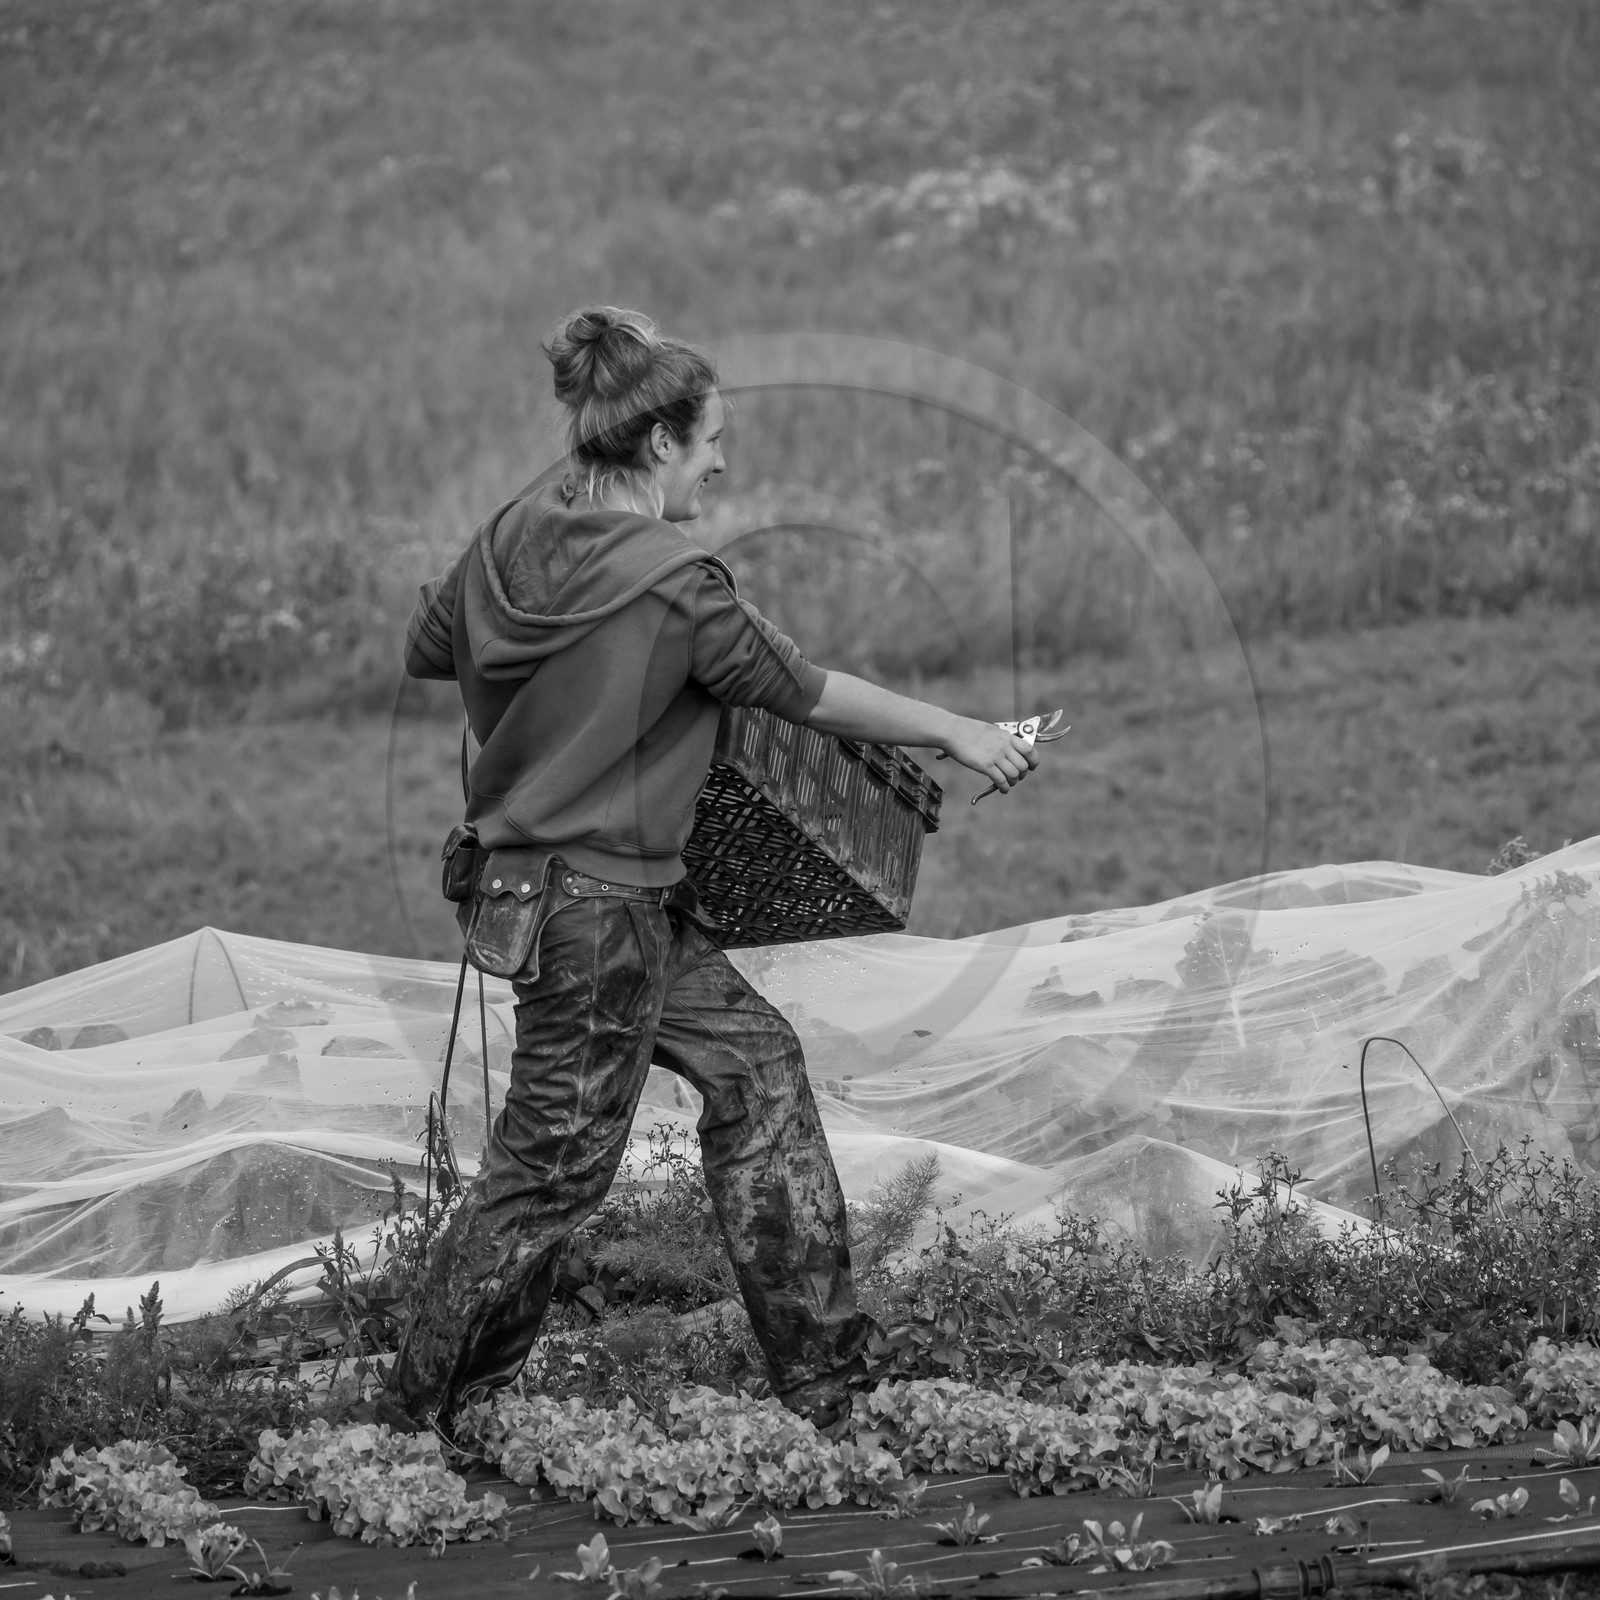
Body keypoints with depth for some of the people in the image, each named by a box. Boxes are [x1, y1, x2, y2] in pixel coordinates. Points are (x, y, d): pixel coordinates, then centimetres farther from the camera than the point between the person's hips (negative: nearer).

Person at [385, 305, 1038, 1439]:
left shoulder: (516, 536, 1)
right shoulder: (672, 582, -21)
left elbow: (426, 650, 15)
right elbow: (802, 693, -11)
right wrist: (956, 732, 1)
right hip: (596, 903, -9)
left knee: (754, 1060, 15)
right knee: (555, 1165, 1)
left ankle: (823, 1368, 20)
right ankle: (426, 1416, 12)